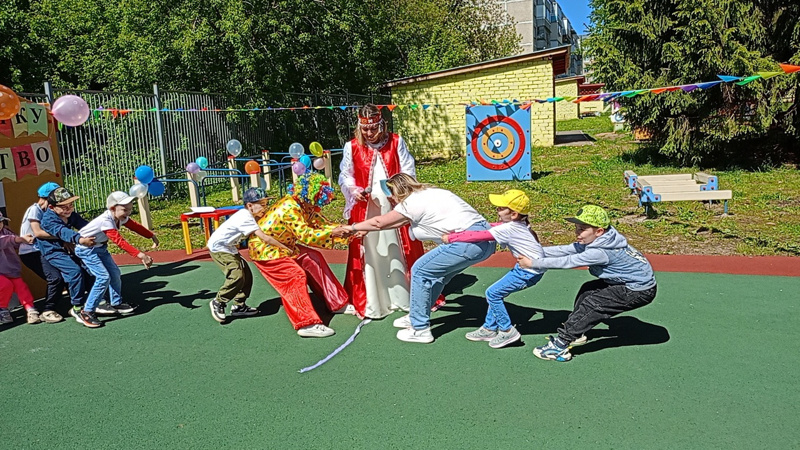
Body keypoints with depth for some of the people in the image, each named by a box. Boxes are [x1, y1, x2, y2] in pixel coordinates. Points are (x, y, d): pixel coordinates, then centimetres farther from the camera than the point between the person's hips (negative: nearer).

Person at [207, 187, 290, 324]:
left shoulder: (247, 215, 3)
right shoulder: (246, 218, -27)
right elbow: (264, 238, -33)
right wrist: (284, 247, -30)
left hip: (229, 248, 10)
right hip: (218, 247, -10)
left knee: (247, 275, 7)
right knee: (237, 276, -20)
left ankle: (239, 306, 15)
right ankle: (218, 303, -1)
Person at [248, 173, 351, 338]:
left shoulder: (307, 207, -2)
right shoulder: (290, 208, -29)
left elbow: (323, 224, -2)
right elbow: (306, 236, -34)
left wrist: (348, 232, -12)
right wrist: (332, 233, -34)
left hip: (284, 246, 9)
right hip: (264, 249, -9)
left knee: (314, 259, 2)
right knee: (295, 276, -19)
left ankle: (337, 302, 10)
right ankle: (307, 324, -17)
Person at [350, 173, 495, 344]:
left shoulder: (413, 202, -5)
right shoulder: (427, 193, 22)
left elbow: (379, 222, 3)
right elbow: (402, 221, 31)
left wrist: (352, 228, 18)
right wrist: (365, 230, 34)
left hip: (471, 241, -10)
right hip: (486, 238, 10)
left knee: (420, 271, 2)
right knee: (437, 272, 21)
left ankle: (420, 329, 10)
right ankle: (416, 317, 35)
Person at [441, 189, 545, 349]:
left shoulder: (508, 229, -22)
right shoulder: (517, 224, 5)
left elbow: (479, 236, -22)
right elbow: (491, 227, 16)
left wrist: (451, 238, -16)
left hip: (530, 272, -10)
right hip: (526, 267, 10)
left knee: (493, 293, -6)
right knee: (497, 293, 13)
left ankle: (508, 332, 4)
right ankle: (489, 328, 23)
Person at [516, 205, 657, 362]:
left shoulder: (601, 251, -30)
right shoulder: (596, 241, -3)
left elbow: (566, 262, -27)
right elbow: (565, 250, -2)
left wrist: (532, 263, -22)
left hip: (641, 292, -10)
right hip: (630, 283, 10)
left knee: (592, 303, -15)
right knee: (588, 289, 12)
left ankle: (560, 346, -12)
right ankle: (576, 334, 19)